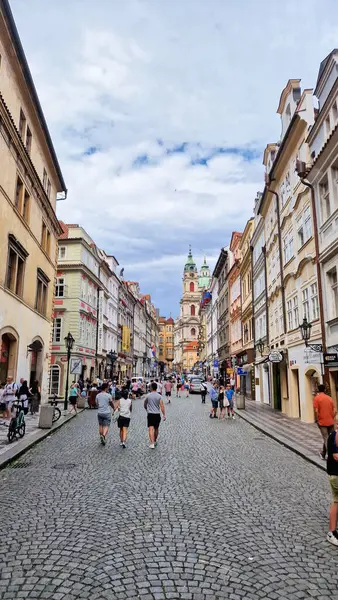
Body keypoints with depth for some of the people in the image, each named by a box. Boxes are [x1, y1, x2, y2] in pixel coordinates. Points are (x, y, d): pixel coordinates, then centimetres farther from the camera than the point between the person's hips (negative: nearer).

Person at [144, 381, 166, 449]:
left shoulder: (148, 395, -3)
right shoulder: (159, 396, -4)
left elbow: (145, 404, 11)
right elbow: (162, 406, -9)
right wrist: (164, 415, -5)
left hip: (150, 414, -2)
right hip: (157, 414, 2)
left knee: (151, 429, -7)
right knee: (156, 428, 18)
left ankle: (152, 443, -19)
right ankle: (155, 441, 32)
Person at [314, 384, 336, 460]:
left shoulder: (316, 398, -7)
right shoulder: (330, 398, 7)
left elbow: (316, 411, -15)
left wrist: (317, 420, -3)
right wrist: (331, 419, 16)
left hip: (322, 422, -5)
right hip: (331, 422, 5)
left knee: (326, 439, -1)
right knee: (327, 438, 17)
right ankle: (323, 454, 28)